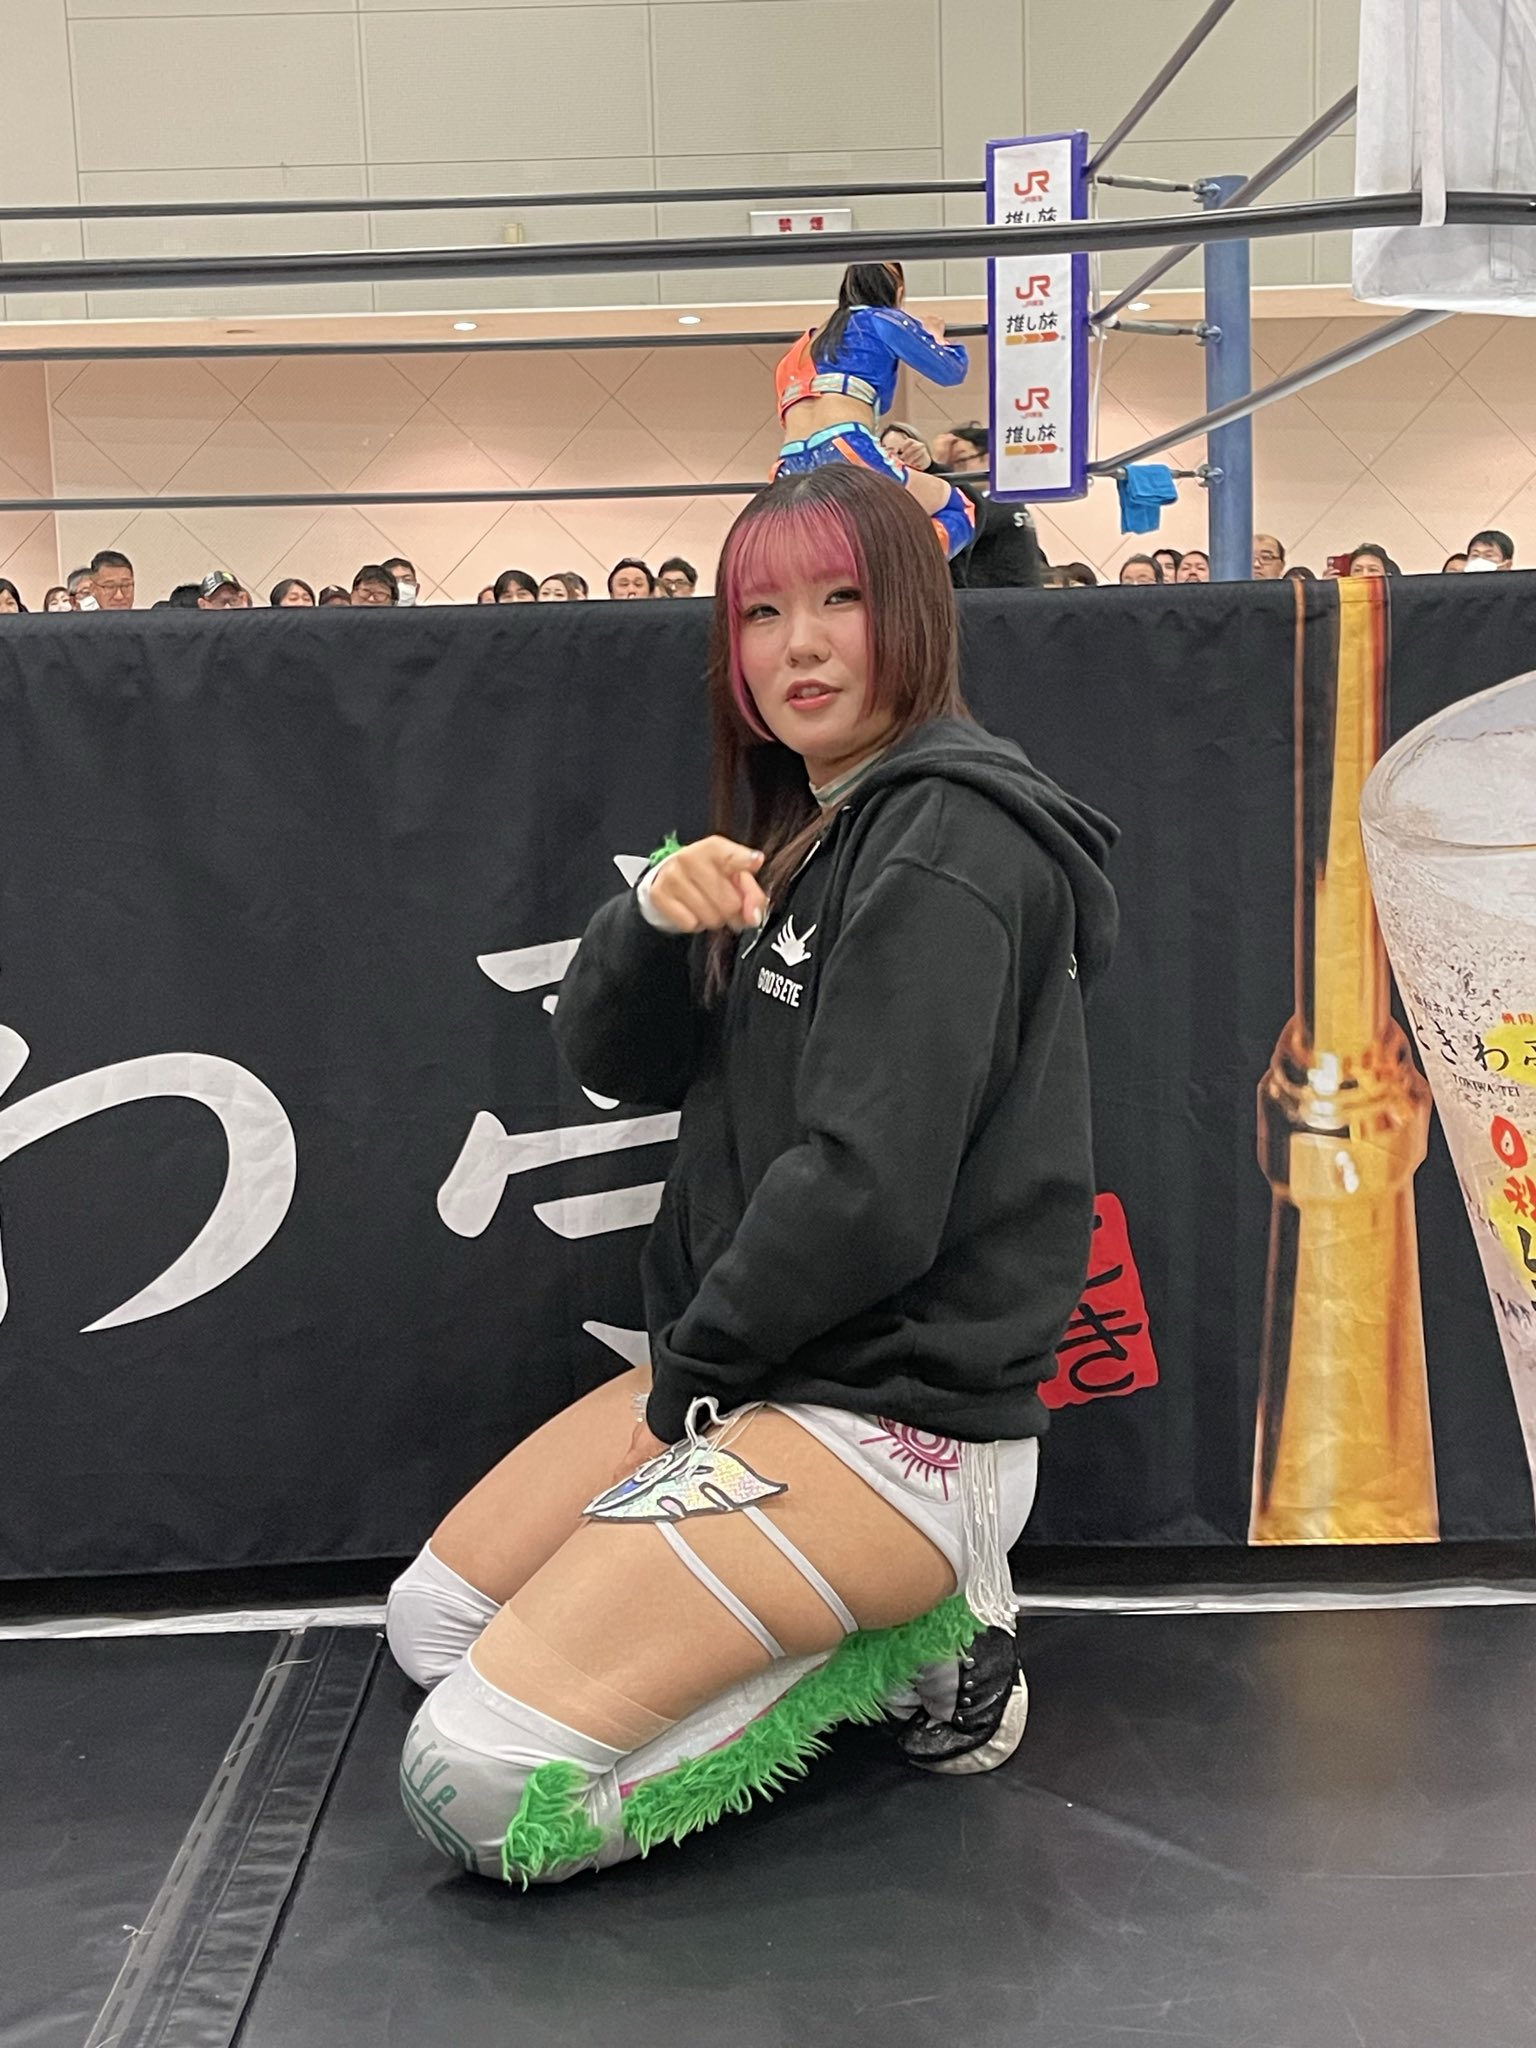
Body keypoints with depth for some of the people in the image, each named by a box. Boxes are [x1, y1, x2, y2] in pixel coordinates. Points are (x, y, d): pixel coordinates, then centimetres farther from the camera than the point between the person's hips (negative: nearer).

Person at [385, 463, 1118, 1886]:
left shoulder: (948, 842, -16)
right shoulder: (799, 833, 13)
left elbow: (869, 1189, -23)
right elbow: (615, 1061, 9)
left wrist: (692, 1366, -9)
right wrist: (656, 915, -12)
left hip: (894, 1417, -10)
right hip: (743, 1369, 10)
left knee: (473, 1790, -15)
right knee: (430, 1625, 17)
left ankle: (908, 1639, 0)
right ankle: (879, 1606, 12)